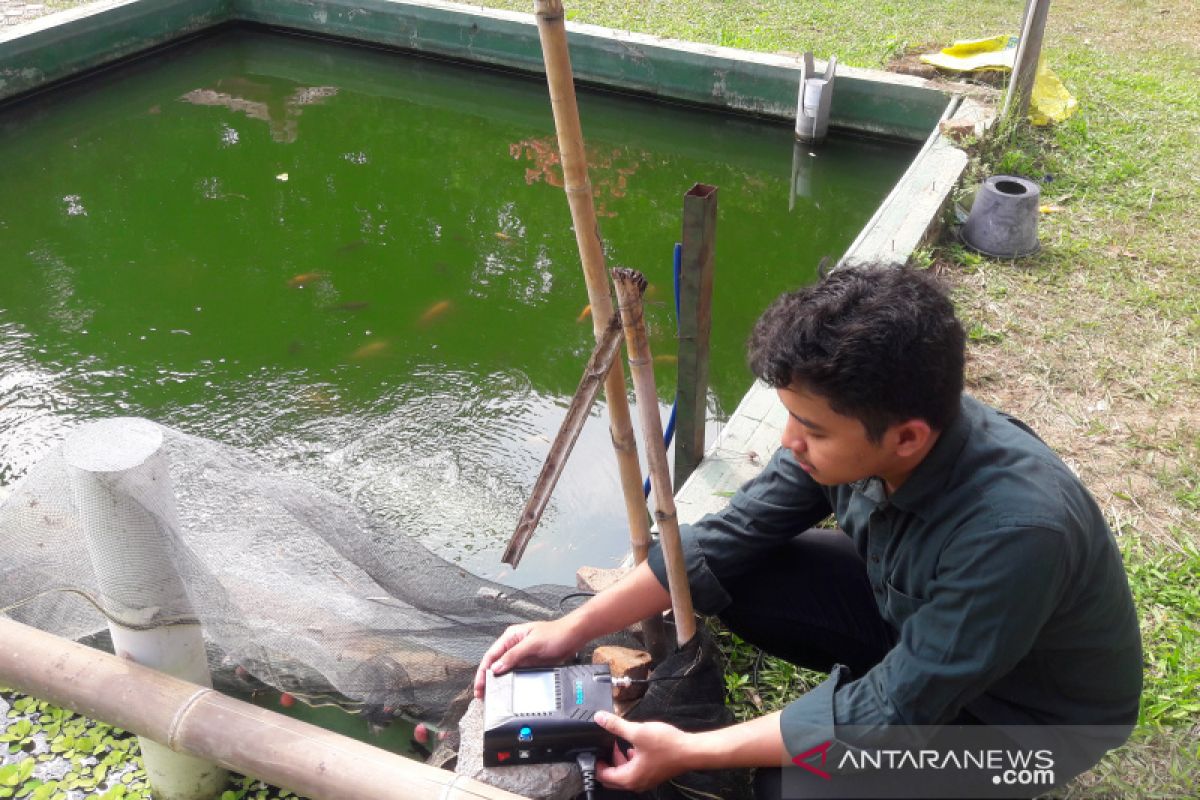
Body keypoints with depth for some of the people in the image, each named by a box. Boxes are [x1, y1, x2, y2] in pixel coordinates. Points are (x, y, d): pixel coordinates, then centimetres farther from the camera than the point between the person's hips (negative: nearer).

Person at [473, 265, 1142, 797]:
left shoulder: (1013, 532, -41)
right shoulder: (858, 432, -22)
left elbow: (888, 713, -31)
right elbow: (729, 537, -10)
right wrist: (573, 629, -12)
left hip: (1027, 710, -5)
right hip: (915, 613, 5)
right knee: (736, 572, -11)